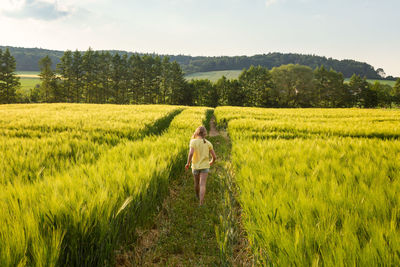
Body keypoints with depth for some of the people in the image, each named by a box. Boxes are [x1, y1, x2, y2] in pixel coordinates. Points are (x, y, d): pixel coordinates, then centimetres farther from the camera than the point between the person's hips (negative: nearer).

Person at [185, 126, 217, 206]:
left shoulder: (193, 141, -12)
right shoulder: (208, 143, -4)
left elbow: (191, 153, -26)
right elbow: (214, 156, -4)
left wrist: (188, 163, -11)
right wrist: (211, 162, 18)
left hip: (195, 166, 0)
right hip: (205, 166, 0)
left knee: (197, 183, 22)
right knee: (202, 185, -5)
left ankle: (198, 196, 47)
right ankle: (201, 202, -20)